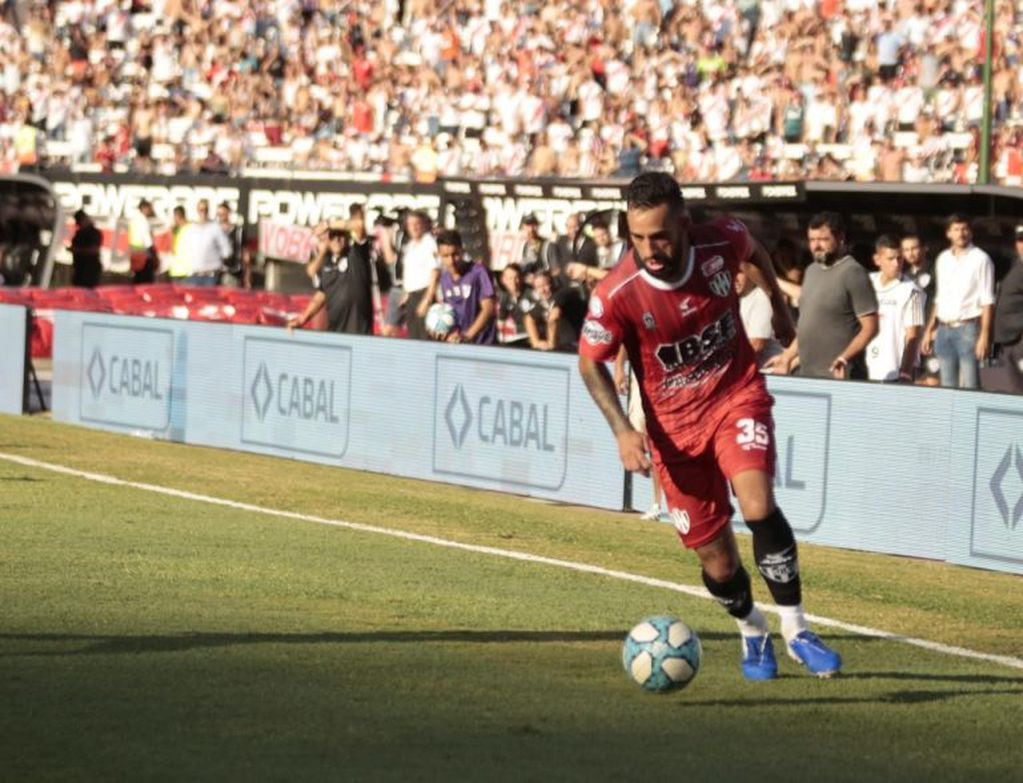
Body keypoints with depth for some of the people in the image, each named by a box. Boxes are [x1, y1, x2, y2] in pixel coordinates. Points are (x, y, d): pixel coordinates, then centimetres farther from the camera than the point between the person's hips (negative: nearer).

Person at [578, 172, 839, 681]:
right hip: (674, 425, 0)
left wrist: (780, 311, 23)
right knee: (716, 558, 3)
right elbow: (590, 363, -5)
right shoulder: (616, 295, -23)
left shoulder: (722, 243, -18)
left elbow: (756, 253, 9)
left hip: (737, 396, 0)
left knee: (759, 507, -25)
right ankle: (752, 633, 34)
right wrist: (623, 431, -16)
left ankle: (796, 630, -10)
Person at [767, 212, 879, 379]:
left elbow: (870, 327, -11)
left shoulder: (853, 273, -8)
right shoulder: (811, 271, 16)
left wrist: (845, 357, -23)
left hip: (838, 376, -7)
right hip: (807, 376, 7)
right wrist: (787, 357, 20)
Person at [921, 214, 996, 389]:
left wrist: (984, 335, -15)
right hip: (944, 329, 6)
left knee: (969, 386, -10)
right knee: (947, 386, 7)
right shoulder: (942, 259, 14)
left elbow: (987, 302, -7)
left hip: (968, 328, -6)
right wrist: (930, 330, 15)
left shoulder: (980, 259, -4)